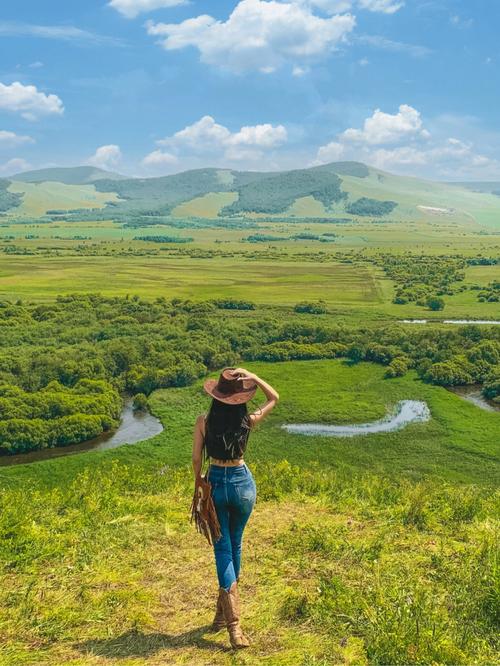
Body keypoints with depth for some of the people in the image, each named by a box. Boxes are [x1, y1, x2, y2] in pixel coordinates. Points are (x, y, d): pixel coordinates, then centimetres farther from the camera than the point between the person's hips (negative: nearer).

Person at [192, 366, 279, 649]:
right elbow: (274, 398, 5)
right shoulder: (247, 421, -10)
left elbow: (197, 459, -5)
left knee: (223, 547, 4)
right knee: (235, 544, 18)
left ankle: (234, 624, -4)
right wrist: (253, 377, -7)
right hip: (243, 482, 1)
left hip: (216, 482, -1)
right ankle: (224, 613, 31)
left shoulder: (204, 421, -12)